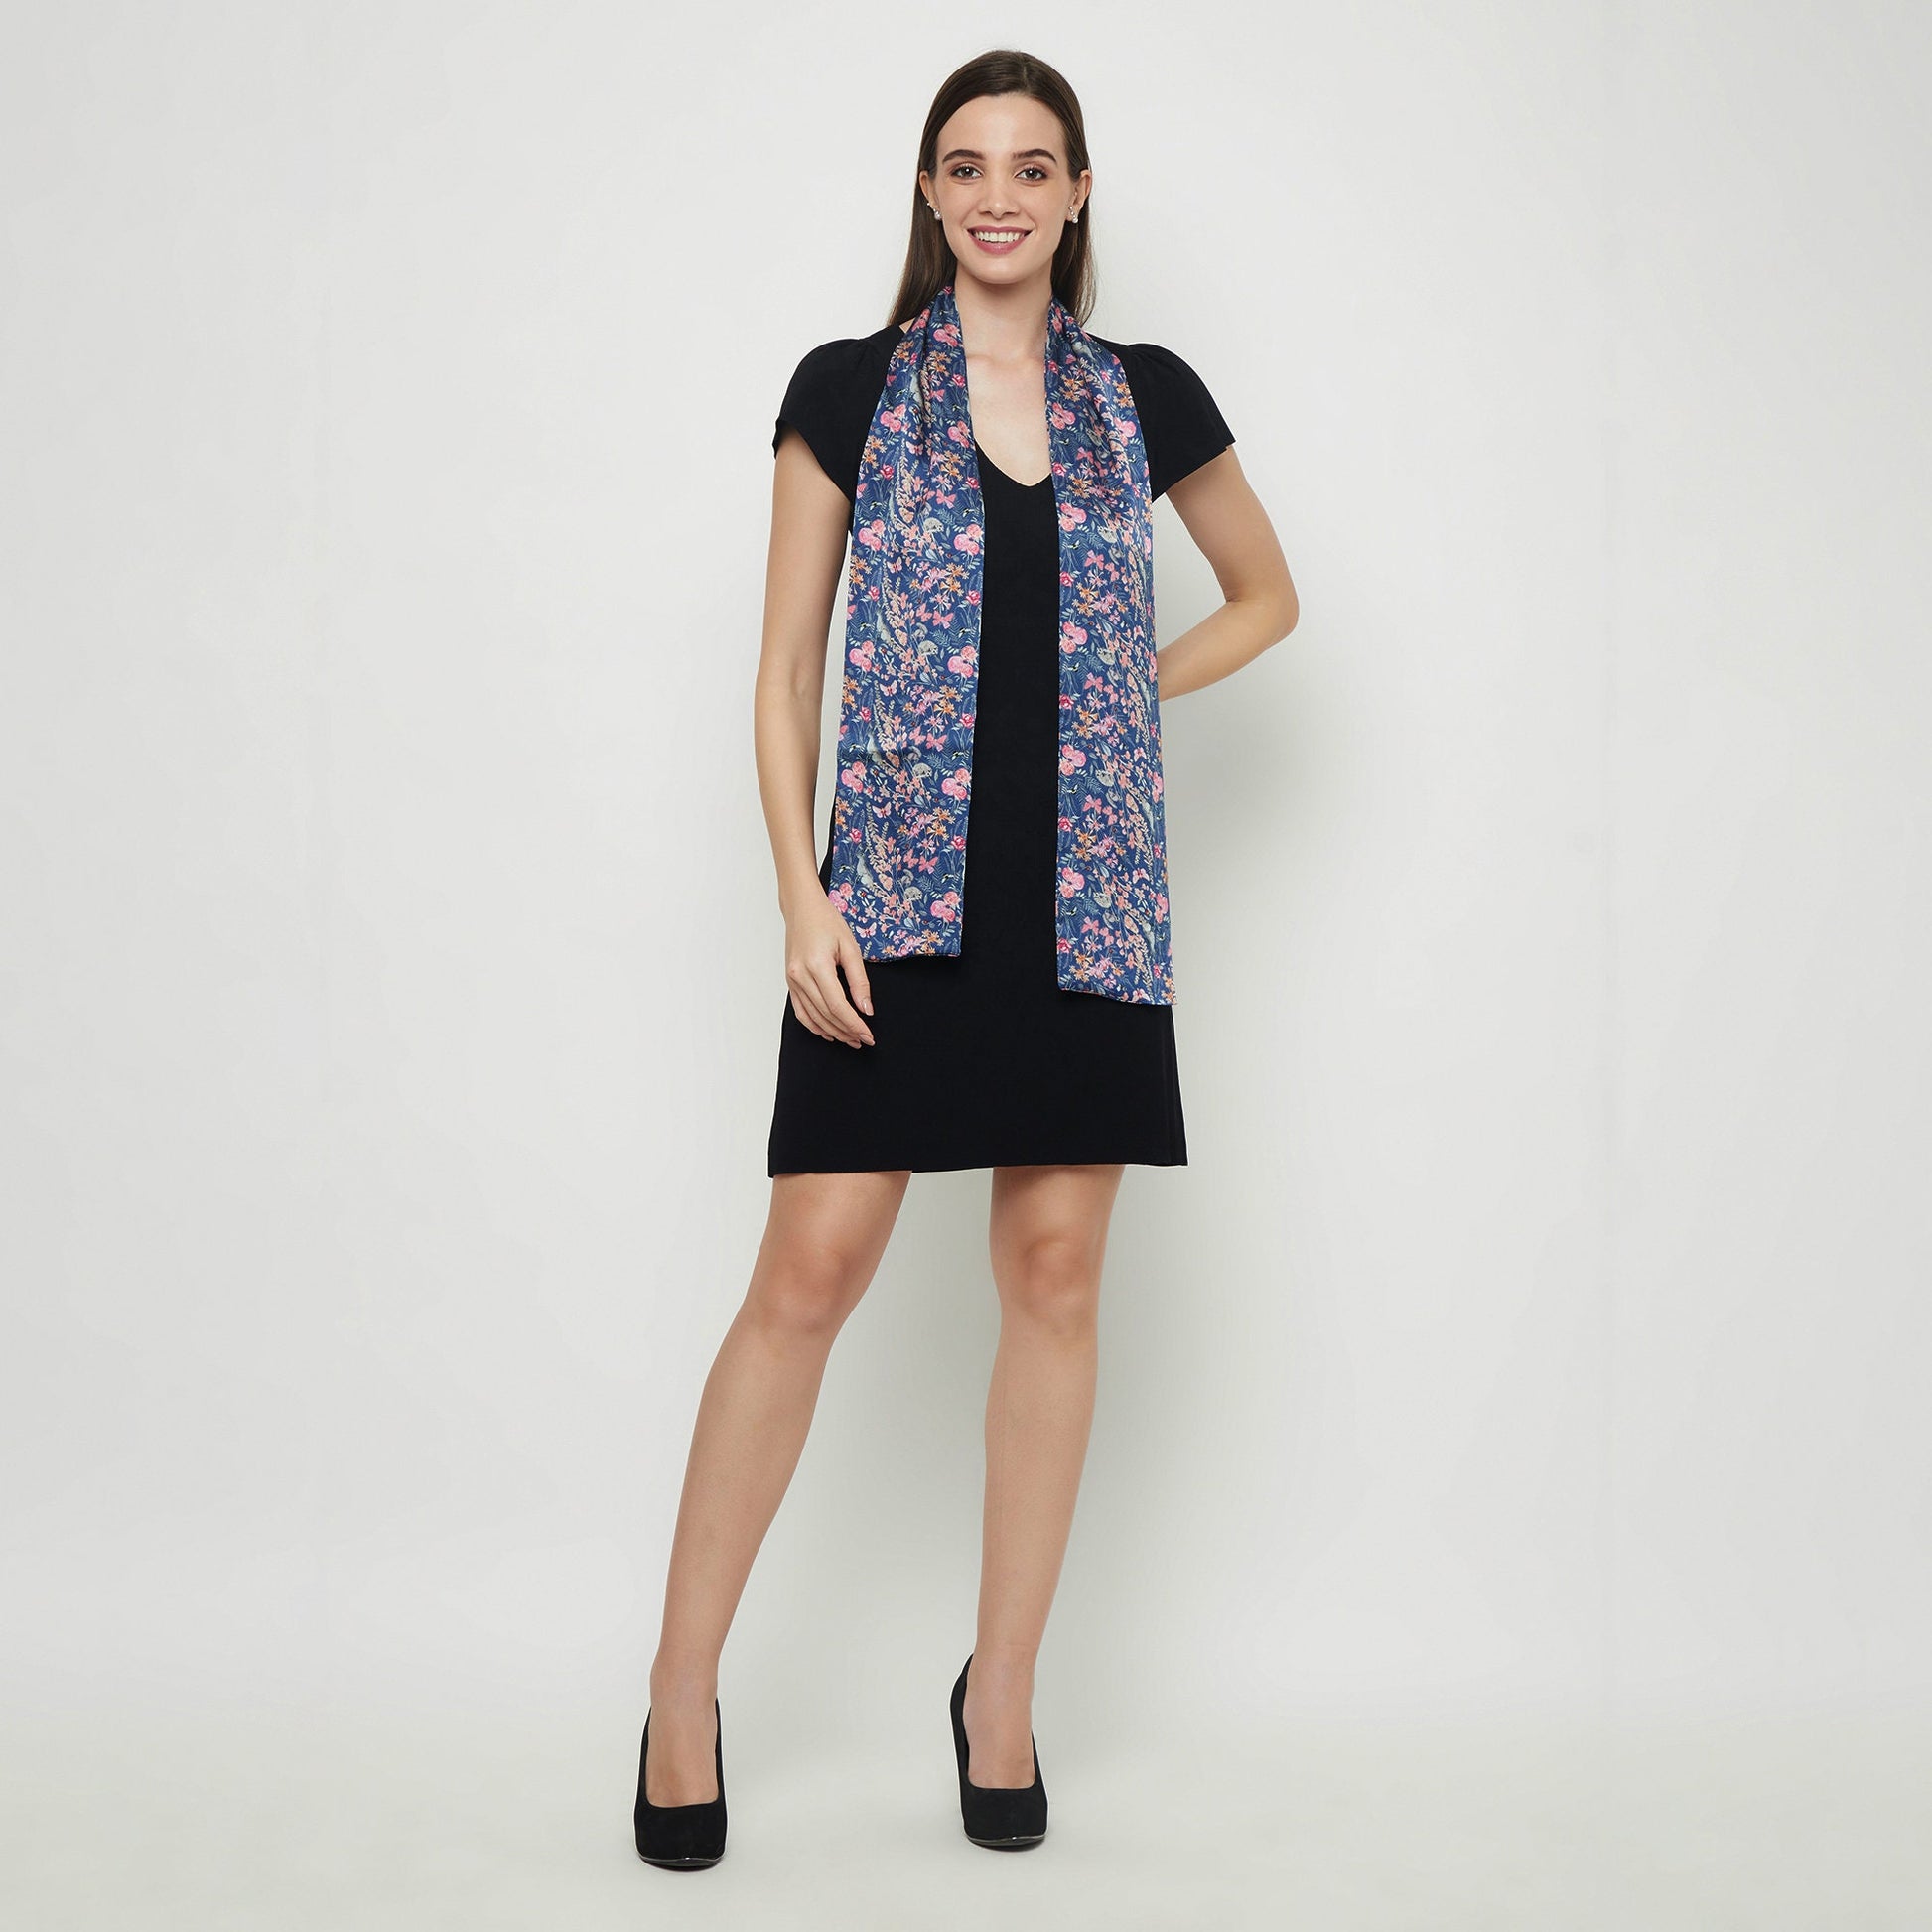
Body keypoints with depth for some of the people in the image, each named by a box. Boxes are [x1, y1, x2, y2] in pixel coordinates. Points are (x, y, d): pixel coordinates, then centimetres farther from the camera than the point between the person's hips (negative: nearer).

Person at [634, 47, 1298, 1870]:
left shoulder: (1147, 399, 9)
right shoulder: (847, 390, 4)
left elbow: (1264, 594, 22)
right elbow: (785, 668, 3)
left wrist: (1110, 692, 6)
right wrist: (800, 898, -8)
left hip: (1085, 899, 2)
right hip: (900, 893, -2)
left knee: (1053, 1281, 5)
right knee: (805, 1278, -5)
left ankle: (1001, 1697, 18)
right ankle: (682, 1693, 8)